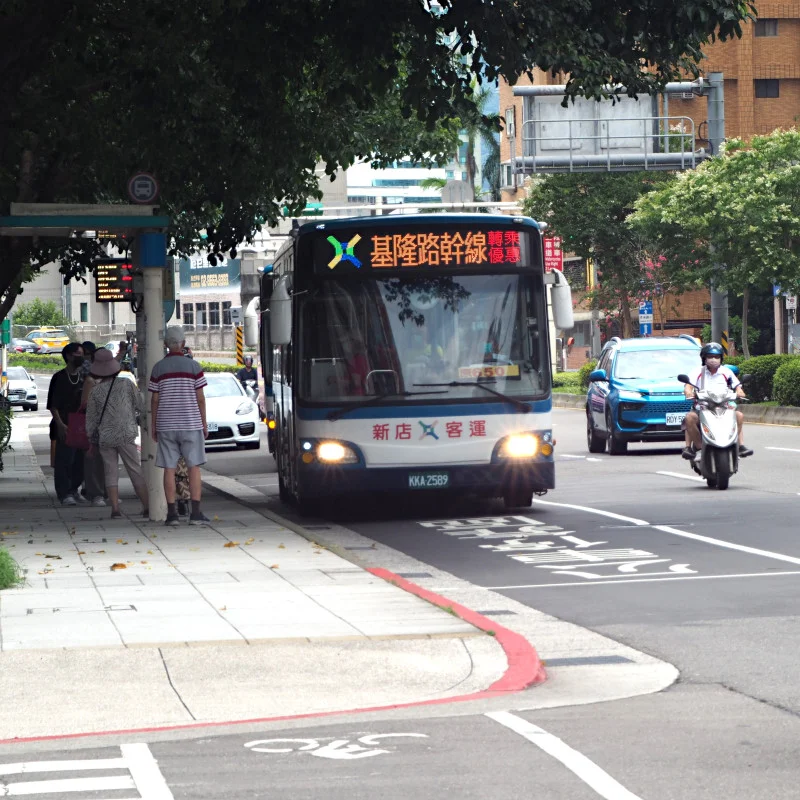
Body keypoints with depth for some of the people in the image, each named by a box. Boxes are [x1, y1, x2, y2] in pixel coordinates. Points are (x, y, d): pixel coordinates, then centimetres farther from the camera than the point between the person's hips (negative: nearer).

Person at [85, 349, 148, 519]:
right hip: (126, 435, 0)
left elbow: (91, 418, 3)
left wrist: (90, 438, 14)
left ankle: (115, 508, -1)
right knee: (135, 471, 5)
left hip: (105, 437, 1)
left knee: (110, 472, 7)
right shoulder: (127, 385, -3)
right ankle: (147, 507, 5)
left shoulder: (95, 391, -1)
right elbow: (141, 406, 1)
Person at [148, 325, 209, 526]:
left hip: (165, 425, 1)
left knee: (169, 469, 3)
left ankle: (172, 513, 0)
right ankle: (196, 513, -3)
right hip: (191, 423, -1)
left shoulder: (158, 368, 2)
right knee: (194, 467, 2)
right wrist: (204, 423, 8)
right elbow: (200, 398, -2)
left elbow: (154, 399, 3)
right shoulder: (193, 366, -2)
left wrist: (153, 425, 11)